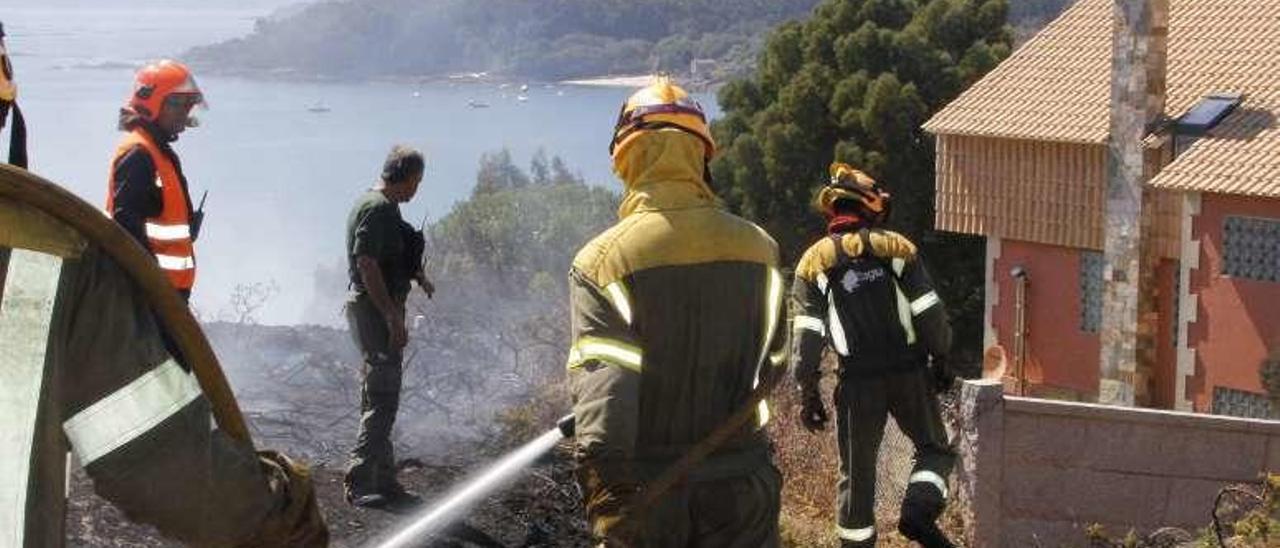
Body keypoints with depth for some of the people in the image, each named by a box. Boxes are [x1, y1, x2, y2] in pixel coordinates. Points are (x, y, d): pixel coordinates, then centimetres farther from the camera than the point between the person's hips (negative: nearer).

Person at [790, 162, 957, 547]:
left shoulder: (814, 261, 3)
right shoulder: (897, 248, 1)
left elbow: (807, 336, -2)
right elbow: (929, 313, -1)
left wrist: (808, 393, 2)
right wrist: (941, 360, 11)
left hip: (858, 381, 1)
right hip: (908, 372, 0)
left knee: (857, 472, 10)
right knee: (935, 449, 15)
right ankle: (918, 511, -10)